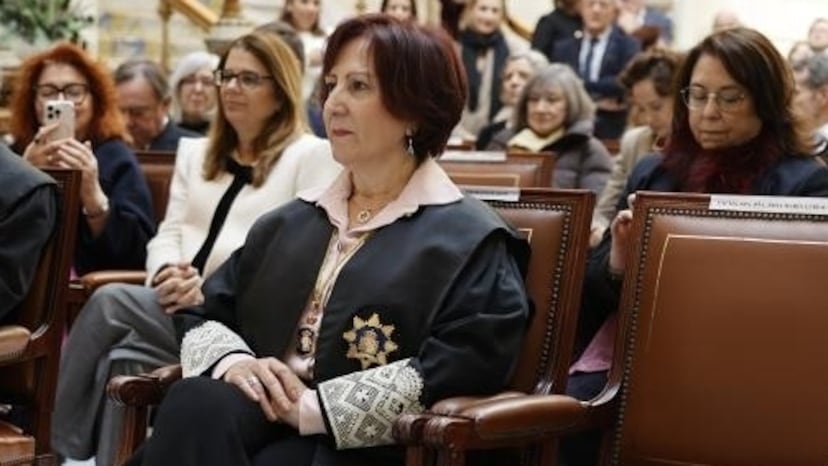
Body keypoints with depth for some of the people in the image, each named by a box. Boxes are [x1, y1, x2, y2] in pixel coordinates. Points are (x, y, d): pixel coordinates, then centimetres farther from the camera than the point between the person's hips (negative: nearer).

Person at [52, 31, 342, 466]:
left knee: (112, 302, -25)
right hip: (186, 311, 6)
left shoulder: (313, 155, 3)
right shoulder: (196, 152, 25)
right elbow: (169, 233, 17)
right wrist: (166, 274, -9)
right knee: (123, 359, -29)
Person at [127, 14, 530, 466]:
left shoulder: (469, 240, 3)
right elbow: (201, 314, 21)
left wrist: (316, 407, -15)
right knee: (195, 404, -32)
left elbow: (458, 370, -12)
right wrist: (232, 361, -4)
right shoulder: (292, 220, 24)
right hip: (265, 419, 5)